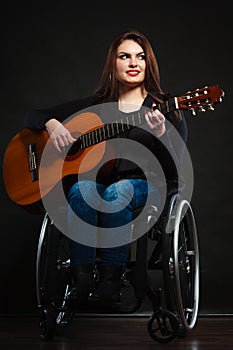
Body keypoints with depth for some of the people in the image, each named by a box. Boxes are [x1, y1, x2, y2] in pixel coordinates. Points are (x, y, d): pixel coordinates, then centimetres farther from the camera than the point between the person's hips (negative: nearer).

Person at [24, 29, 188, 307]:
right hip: (97, 180, 2)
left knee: (116, 193, -36)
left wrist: (160, 135, -22)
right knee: (82, 189, -35)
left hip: (145, 186, -1)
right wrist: (52, 124, -7)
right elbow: (32, 116, 17)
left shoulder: (166, 109, 8)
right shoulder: (93, 106, 14)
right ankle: (82, 281, -29)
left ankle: (111, 281, -26)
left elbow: (173, 170, -2)